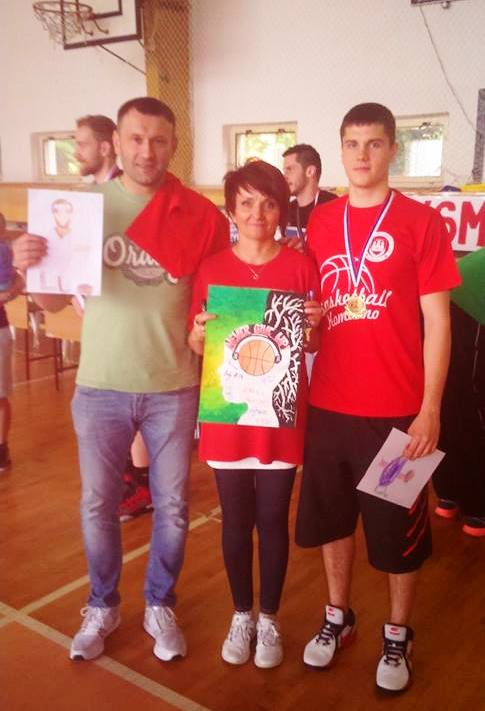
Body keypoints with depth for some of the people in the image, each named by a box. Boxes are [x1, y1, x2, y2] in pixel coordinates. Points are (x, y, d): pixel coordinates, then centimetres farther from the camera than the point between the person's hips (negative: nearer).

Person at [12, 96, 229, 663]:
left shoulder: (200, 214, -3)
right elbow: (53, 299, 1)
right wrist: (29, 266, -20)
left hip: (173, 388, 0)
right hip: (100, 387, 1)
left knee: (171, 506, 12)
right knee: (98, 504, 13)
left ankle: (160, 606, 36)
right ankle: (102, 606, 37)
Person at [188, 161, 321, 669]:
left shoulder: (301, 267, -2)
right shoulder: (211, 269, 0)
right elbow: (194, 348, 4)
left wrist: (315, 325, -17)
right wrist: (199, 333, -17)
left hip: (280, 415, -1)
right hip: (227, 415, 1)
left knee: (273, 520, 10)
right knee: (235, 521, 12)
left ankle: (269, 618, 31)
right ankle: (241, 614, 33)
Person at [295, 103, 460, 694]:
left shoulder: (421, 222, -5)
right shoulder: (319, 223, 6)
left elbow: (436, 322, -6)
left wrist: (430, 409, -9)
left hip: (397, 409, -3)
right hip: (327, 404, 4)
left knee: (398, 528, 11)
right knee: (331, 516, 17)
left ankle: (397, 635, 33)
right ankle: (338, 617, 39)